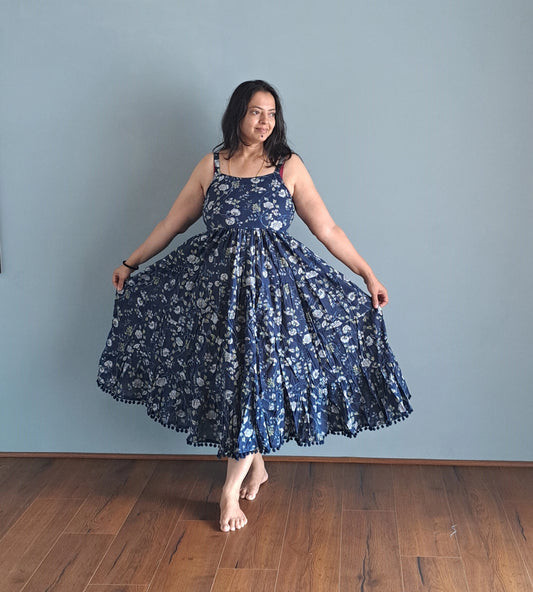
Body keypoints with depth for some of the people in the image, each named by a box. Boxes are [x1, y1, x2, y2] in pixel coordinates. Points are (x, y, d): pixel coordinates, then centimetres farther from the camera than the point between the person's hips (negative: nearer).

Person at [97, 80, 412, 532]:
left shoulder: (289, 166, 3)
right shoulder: (212, 166, 8)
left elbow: (328, 229, 3)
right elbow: (174, 222, 16)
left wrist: (368, 275, 0)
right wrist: (131, 264, 20)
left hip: (272, 280, -2)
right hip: (217, 279, 2)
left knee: (255, 371, -4)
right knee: (225, 372, 4)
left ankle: (232, 487, 9)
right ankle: (256, 464, 27)